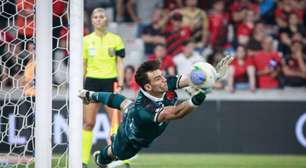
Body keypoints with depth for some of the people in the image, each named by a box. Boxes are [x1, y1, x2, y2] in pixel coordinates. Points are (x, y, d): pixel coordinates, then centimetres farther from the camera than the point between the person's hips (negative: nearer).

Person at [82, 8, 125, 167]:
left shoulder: (116, 40, 3)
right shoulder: (86, 40, 7)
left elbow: (120, 64, 3)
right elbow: (82, 65, 11)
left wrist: (120, 84, -6)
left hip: (110, 82, -1)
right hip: (92, 82, 1)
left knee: (117, 122, -6)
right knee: (88, 123, 1)